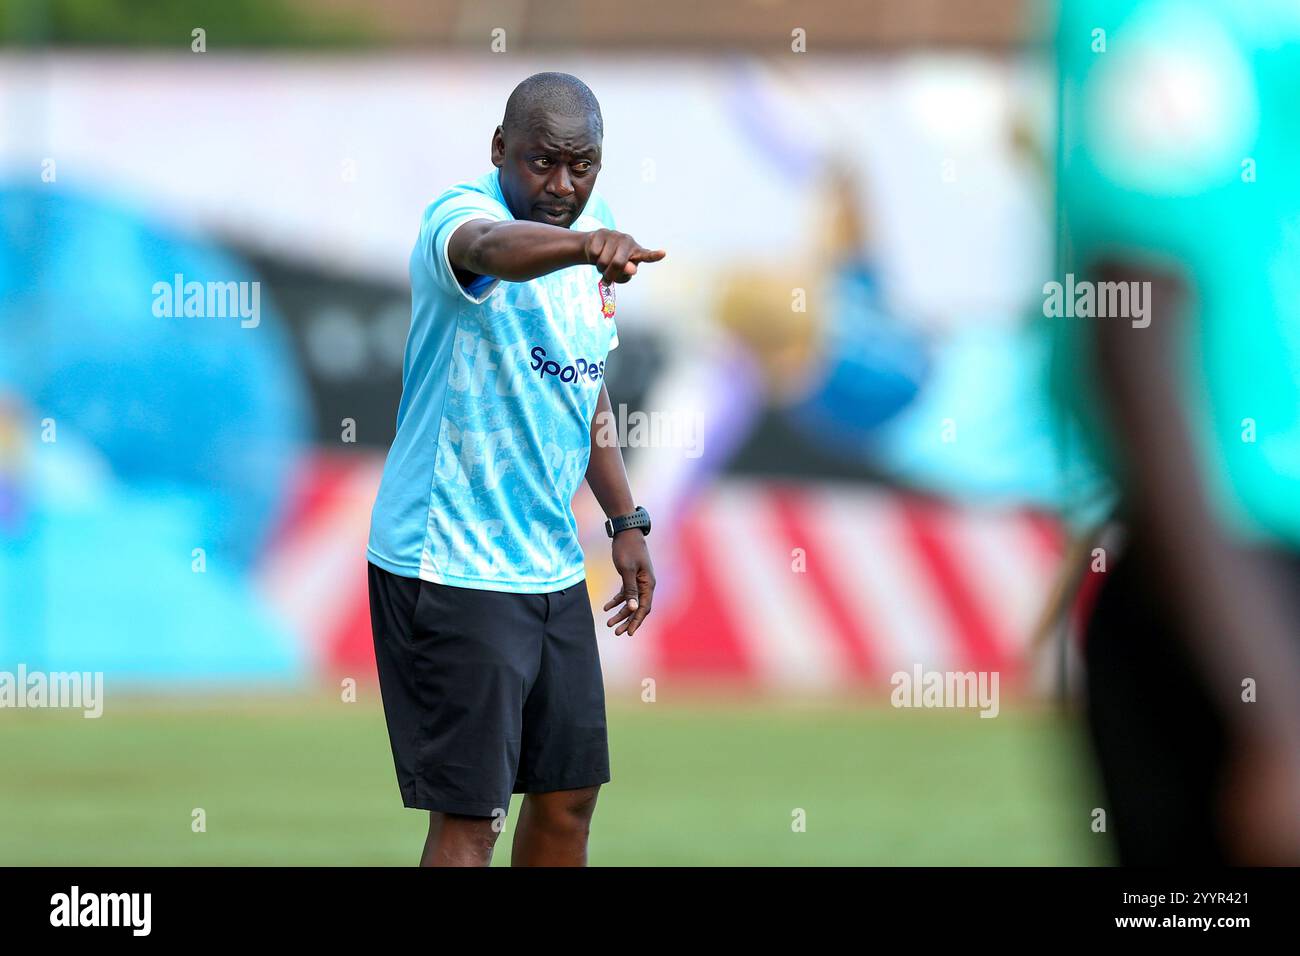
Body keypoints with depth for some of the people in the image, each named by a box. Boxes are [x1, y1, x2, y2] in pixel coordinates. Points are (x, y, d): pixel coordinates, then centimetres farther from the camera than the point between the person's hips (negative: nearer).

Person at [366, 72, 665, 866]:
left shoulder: (595, 229, 8)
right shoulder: (462, 217, -17)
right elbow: (494, 250, -44)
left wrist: (626, 521, 18)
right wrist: (584, 246, -65)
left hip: (551, 564, 8)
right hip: (449, 567, -8)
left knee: (570, 795, 14)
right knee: (470, 816, -9)